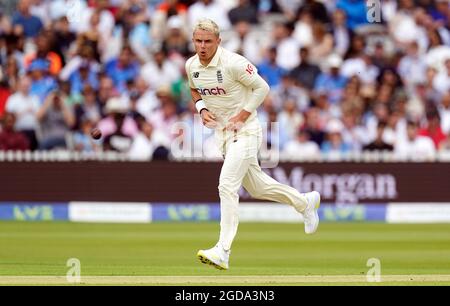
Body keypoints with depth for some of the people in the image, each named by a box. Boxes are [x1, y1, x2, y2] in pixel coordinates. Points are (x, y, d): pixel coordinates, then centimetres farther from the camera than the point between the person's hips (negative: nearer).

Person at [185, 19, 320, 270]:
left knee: (227, 185, -19)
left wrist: (242, 115, -19)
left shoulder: (233, 63, -21)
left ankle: (223, 252, -21)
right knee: (257, 187, 18)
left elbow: (261, 87, -13)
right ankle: (305, 202, 43)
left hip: (245, 131, -8)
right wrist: (202, 108, 0)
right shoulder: (192, 66, -1)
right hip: (222, 132, 8)